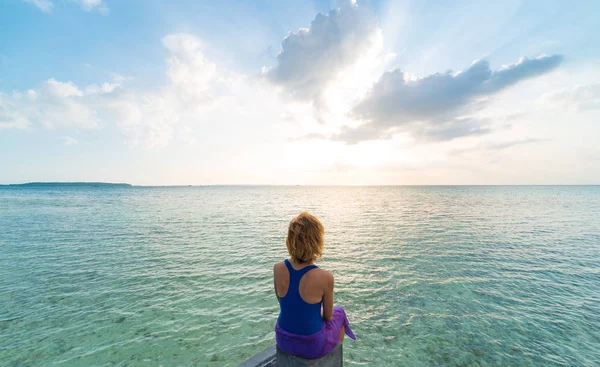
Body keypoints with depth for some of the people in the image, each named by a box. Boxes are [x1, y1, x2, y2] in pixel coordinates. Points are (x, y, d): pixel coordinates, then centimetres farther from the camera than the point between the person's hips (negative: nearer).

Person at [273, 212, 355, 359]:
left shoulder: (277, 268, -17)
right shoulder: (325, 277, -29)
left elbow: (282, 302, 1)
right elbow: (328, 316, -10)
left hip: (283, 340, 3)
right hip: (312, 345, -3)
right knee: (339, 314, 26)